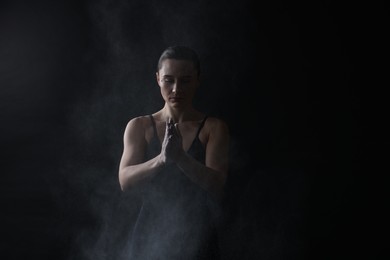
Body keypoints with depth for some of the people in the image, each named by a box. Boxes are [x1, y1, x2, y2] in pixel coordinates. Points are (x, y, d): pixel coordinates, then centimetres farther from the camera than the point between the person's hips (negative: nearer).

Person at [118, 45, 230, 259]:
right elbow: (125, 181, -10)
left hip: (197, 237, -1)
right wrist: (161, 159, -28)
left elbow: (215, 183, -13)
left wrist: (180, 157, -29)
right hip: (150, 235, 1)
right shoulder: (139, 126, 2)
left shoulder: (214, 128, -1)